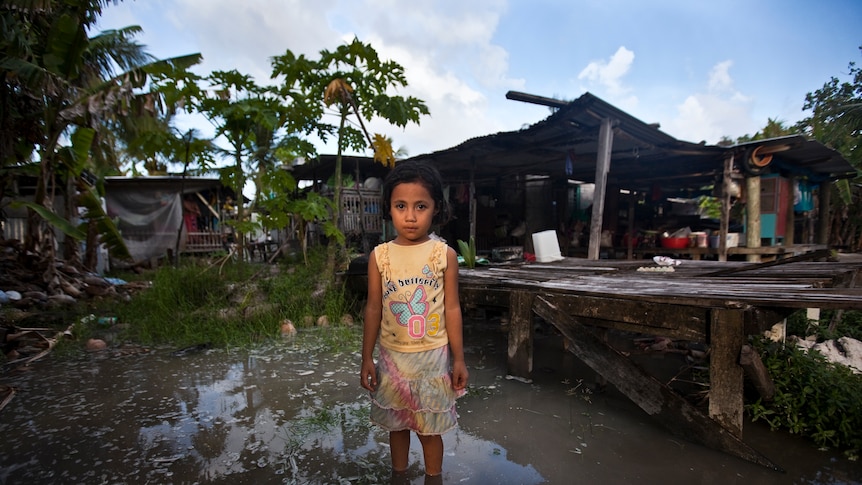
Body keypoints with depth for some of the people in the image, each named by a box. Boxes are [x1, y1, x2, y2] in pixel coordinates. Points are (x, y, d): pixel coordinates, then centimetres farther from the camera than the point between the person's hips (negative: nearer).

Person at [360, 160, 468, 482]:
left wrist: (459, 359, -2)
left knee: (430, 426, 14)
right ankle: (398, 474, 42)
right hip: (392, 356, 2)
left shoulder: (444, 254, -9)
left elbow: (452, 308, -4)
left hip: (432, 356, -1)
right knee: (396, 423, 19)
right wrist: (367, 358, 3)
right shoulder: (379, 256, -5)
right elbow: (373, 308, 1)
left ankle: (433, 478, 38)